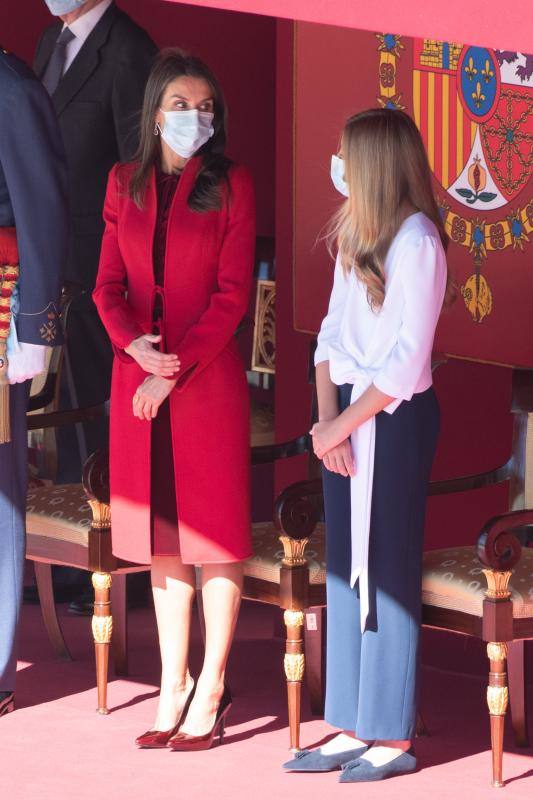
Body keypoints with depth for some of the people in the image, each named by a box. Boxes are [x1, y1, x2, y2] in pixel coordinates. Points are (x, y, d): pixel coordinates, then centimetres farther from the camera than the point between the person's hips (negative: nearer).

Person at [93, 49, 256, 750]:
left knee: (215, 534, 0)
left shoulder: (231, 185, -2)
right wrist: (135, 343, -11)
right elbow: (109, 284, 8)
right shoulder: (125, 184, 10)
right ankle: (173, 687, 17)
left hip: (209, 378, -4)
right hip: (139, 377, 4)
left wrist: (175, 369, -13)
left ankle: (211, 692, 7)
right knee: (161, 536, 9)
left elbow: (233, 293, -7)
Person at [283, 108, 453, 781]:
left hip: (394, 418, -8)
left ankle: (394, 738, 5)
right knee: (345, 572, 9)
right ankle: (353, 730, 16)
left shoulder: (416, 240, -14)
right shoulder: (354, 233, 10)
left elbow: (408, 361, -18)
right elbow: (332, 329, 10)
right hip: (346, 416, 8)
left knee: (388, 572, -2)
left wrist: (343, 423, -13)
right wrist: (327, 414, -3)